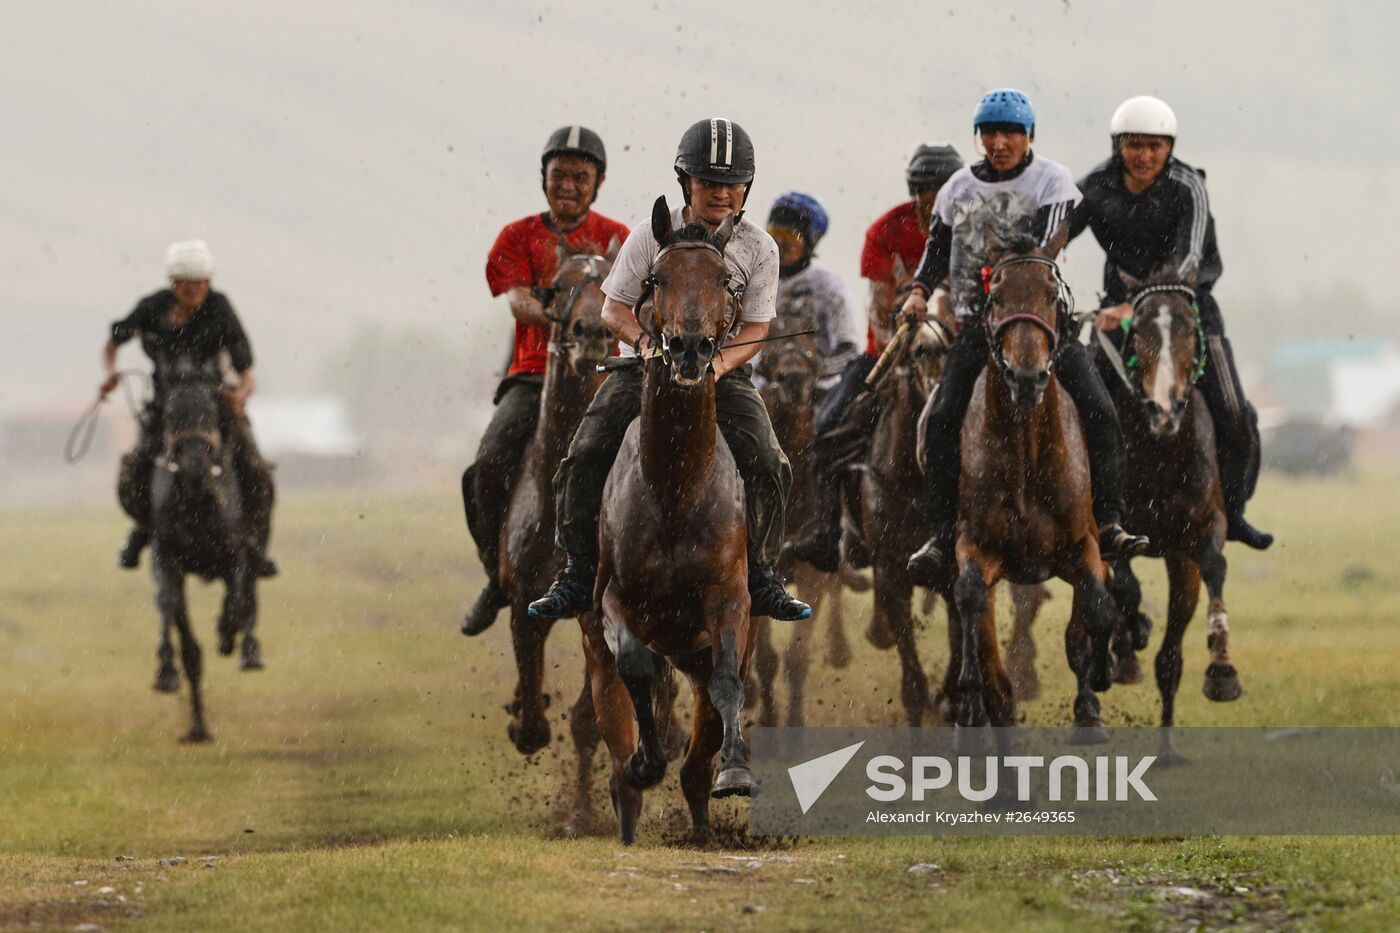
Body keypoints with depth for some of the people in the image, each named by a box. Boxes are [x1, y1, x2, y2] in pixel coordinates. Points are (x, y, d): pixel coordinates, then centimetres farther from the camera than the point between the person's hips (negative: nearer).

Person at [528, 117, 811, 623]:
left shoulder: (759, 248, -2)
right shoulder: (651, 235, -5)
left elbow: (756, 327, -1)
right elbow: (614, 308, 0)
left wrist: (723, 362, -22)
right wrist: (644, 340, -21)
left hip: (724, 370, 0)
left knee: (766, 464, -20)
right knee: (585, 458, -18)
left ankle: (761, 580, -4)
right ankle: (579, 573, -4)